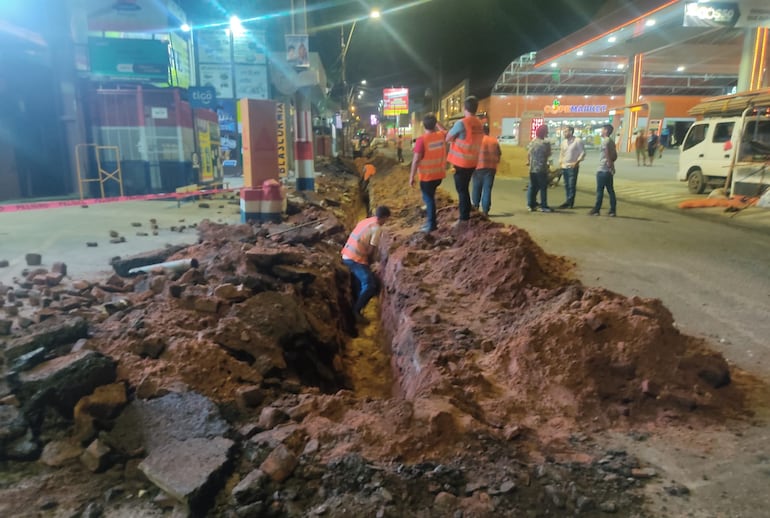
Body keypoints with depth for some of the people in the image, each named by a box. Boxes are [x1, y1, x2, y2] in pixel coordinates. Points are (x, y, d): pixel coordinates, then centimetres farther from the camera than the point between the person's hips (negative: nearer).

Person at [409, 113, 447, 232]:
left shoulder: (421, 139, -19)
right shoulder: (441, 136, -1)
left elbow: (416, 160, -18)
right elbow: (445, 132, 27)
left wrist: (412, 177, -11)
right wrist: (436, 122, 29)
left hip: (427, 176, -6)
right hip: (439, 174, 6)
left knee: (428, 198, 3)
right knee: (430, 197, 24)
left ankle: (431, 224, 5)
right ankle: (430, 221, 33)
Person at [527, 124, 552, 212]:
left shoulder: (532, 142, 5)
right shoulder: (546, 143, -12)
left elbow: (528, 154, 13)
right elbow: (548, 155, -3)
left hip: (532, 169, 6)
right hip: (541, 169, -6)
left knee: (532, 187, 12)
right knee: (543, 188, 0)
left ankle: (531, 205, 14)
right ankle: (543, 206, 1)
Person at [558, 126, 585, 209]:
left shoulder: (578, 141, -8)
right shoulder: (564, 142, 12)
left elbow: (583, 153, -8)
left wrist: (577, 162, -16)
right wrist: (560, 162, 8)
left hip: (572, 167, -6)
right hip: (564, 167, 7)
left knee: (572, 185, -5)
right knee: (566, 185, 9)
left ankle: (570, 202, -2)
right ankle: (568, 201, 16)